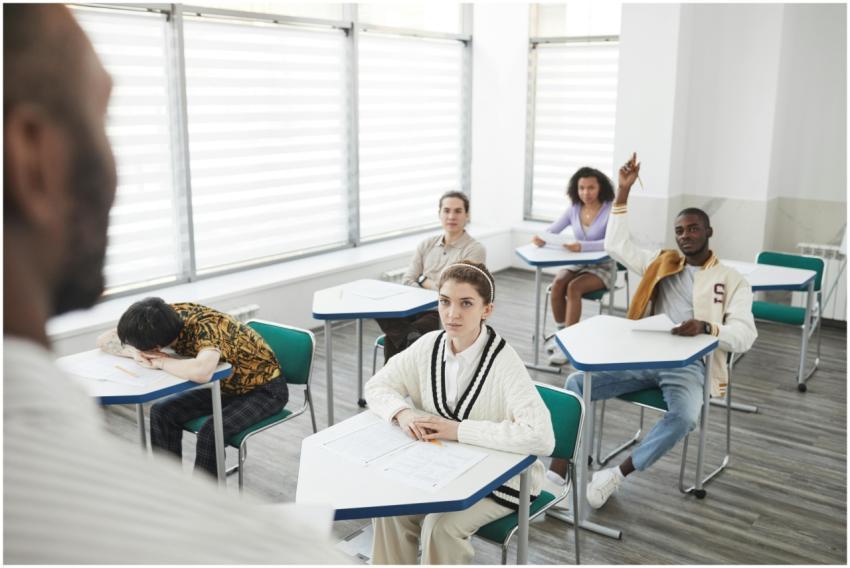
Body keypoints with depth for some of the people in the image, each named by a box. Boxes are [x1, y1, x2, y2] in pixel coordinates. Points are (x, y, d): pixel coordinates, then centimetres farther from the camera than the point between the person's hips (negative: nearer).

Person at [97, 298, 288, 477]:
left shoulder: (207, 328, -35)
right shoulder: (163, 318, -14)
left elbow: (201, 372, -56)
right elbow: (104, 340, -4)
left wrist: (161, 361, -36)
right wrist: (134, 352, -25)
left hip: (266, 388, -7)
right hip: (227, 384, 7)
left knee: (210, 433, -29)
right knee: (162, 413, -8)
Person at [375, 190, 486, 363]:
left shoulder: (475, 250, -1)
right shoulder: (427, 245, 15)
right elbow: (406, 282, 9)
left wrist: (423, 281, 0)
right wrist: (434, 288, -10)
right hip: (419, 309, 5)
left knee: (395, 336, -32)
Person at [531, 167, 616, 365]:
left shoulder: (610, 211, -13)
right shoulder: (573, 209, 2)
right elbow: (551, 230, -1)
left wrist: (581, 246, -43)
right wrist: (541, 238, -27)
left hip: (602, 268, -4)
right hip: (577, 265, 4)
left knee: (573, 288, -31)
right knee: (557, 284, -26)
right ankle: (561, 332, -8)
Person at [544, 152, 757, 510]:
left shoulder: (733, 281, 6)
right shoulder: (661, 263, 18)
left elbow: (744, 336, -5)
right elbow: (616, 245, 14)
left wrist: (706, 328, -27)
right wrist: (623, 192, 7)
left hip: (689, 364, -3)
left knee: (685, 416, -36)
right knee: (576, 383, -18)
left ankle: (617, 474, -19)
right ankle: (556, 472, -20)